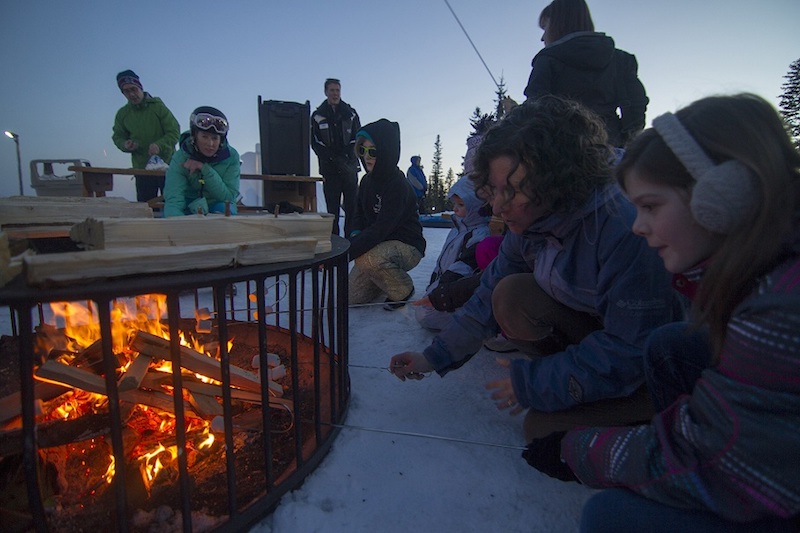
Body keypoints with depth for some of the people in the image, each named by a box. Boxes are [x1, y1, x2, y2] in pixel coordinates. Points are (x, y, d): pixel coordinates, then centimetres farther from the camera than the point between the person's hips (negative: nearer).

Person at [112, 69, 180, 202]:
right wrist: (125, 145, -7)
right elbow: (118, 136, 17)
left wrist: (160, 145, -25)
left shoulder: (158, 106, -5)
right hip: (141, 168, 3)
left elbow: (175, 131, -8)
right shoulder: (122, 113, 7)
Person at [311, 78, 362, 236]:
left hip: (349, 166, 1)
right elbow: (315, 143, 2)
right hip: (329, 168, -1)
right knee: (332, 207, -3)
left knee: (352, 205, -4)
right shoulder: (317, 115, 8)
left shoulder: (351, 114, 11)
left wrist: (345, 158, -9)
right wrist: (334, 159, -11)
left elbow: (357, 139, 7)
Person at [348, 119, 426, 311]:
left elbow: (382, 228, -32)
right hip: (378, 246, 8)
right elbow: (359, 215, 11)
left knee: (366, 258, -37)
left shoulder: (398, 185, -23)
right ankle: (390, 277, 26)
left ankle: (403, 290, -9)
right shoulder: (367, 181, 3)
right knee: (352, 297, 0)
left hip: (407, 246, -7)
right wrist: (355, 234, -13)